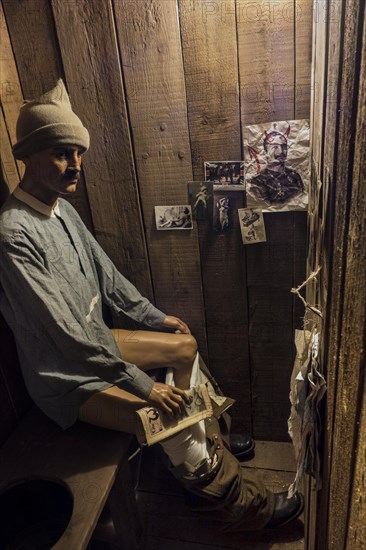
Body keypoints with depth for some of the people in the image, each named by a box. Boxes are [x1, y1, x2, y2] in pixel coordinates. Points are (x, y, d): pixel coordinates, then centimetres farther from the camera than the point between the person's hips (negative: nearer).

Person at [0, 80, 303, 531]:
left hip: (94, 343, 9)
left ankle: (211, 445, 26)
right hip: (65, 377, -9)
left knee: (185, 346, 11)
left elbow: (104, 273, 11)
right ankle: (244, 506, 6)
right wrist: (142, 385, -25)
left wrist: (153, 316, 11)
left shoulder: (62, 209, 1)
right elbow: (67, 333, -29)